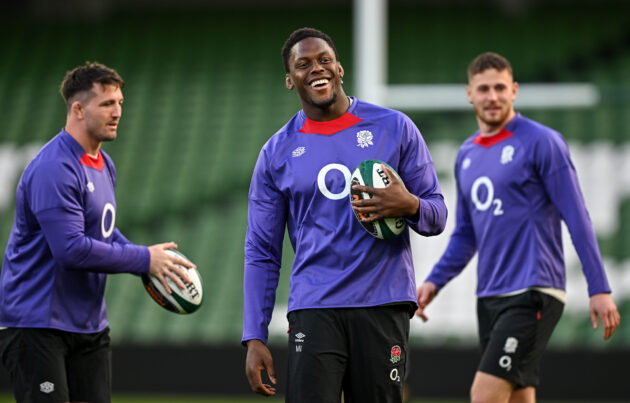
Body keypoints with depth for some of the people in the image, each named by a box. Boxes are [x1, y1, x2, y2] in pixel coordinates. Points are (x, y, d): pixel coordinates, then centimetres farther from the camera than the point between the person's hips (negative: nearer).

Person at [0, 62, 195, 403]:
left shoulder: (104, 165, 13)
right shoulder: (54, 169, -19)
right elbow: (72, 248, -25)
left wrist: (151, 265, 6)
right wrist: (144, 259, -18)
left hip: (89, 324, 9)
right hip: (37, 322, -9)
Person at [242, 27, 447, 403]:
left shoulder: (394, 128, 6)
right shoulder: (277, 153, 8)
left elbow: (437, 215, 8)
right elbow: (262, 254, 9)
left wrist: (409, 206, -17)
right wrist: (255, 337, 1)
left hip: (383, 305, 0)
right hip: (314, 311, 0)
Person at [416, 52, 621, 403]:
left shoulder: (541, 142, -6)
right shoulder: (467, 155, 15)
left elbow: (577, 218, -8)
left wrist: (600, 289, -12)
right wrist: (434, 281, 10)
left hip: (532, 295, -7)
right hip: (490, 296, 7)